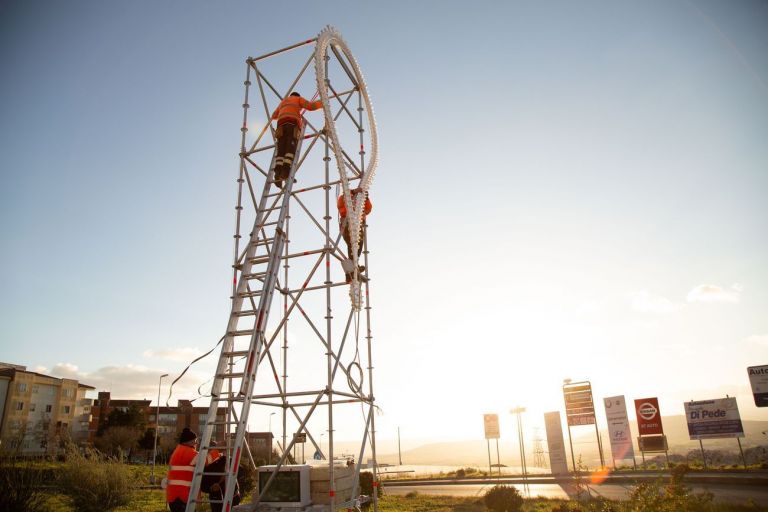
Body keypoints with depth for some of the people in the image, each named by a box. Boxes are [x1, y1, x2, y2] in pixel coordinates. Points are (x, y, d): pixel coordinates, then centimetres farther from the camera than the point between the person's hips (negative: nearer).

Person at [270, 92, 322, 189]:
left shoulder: (283, 102, 39)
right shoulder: (298, 99, 25)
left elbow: (274, 116, 49)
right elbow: (310, 106, 7)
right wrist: (322, 103, 23)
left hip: (281, 124, 4)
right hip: (292, 123, -4)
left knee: (281, 151, -9)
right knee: (291, 148, -21)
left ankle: (278, 172, -32)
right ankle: (286, 171, -43)